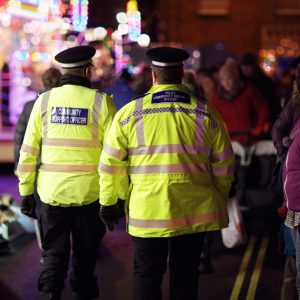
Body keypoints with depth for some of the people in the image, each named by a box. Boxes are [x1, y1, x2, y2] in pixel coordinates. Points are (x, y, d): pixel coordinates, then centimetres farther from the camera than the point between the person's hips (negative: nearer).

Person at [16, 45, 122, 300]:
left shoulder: (44, 100, 1)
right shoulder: (101, 102, -6)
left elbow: (28, 151, 2)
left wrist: (26, 191, 10)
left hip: (51, 193, 2)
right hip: (89, 193, -1)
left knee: (54, 254, 11)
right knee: (85, 255, 14)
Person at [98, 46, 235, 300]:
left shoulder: (130, 112, -3)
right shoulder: (205, 113, 0)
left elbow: (110, 163, -1)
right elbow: (224, 164, 5)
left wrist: (108, 203, 11)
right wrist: (219, 200, 19)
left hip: (147, 211, -1)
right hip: (194, 211, 1)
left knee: (147, 276, 10)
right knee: (186, 275, 14)